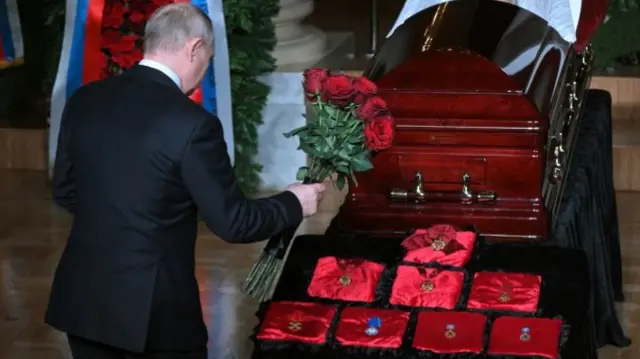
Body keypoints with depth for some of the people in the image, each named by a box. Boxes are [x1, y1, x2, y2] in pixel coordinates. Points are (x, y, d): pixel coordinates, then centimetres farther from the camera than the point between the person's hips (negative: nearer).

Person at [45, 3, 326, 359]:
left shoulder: (84, 101, 1)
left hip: (83, 297, 6)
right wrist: (294, 203, 6)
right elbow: (233, 222, -11)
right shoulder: (192, 123, -17)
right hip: (154, 306, -5)